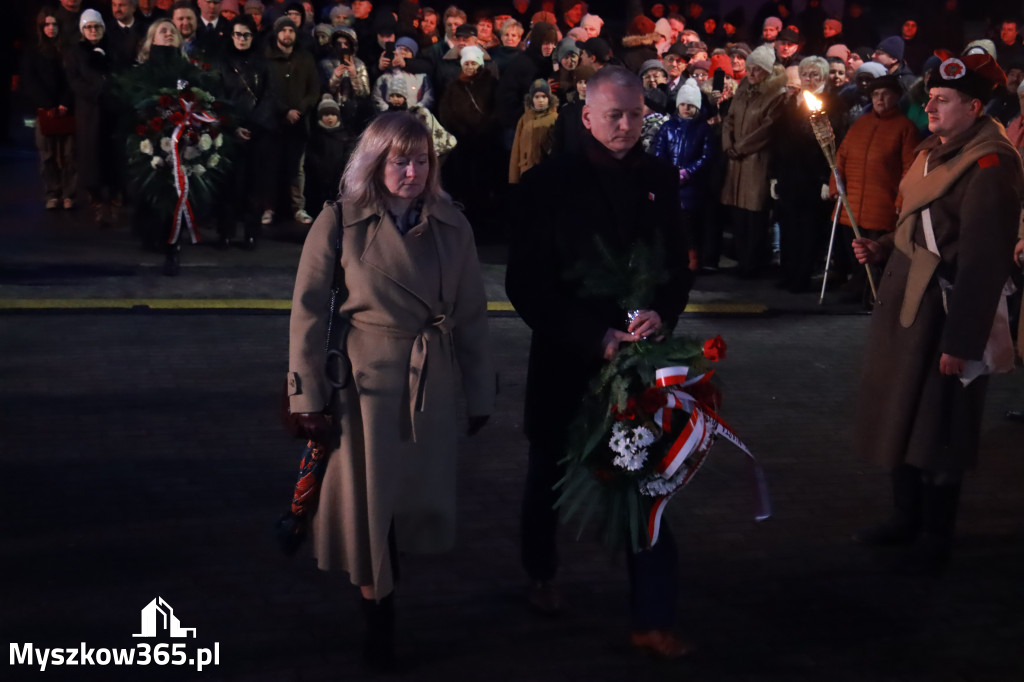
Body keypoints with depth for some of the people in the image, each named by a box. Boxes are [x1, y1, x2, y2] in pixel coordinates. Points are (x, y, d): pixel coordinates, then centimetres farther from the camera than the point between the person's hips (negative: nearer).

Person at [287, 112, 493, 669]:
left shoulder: (452, 227, 3)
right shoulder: (339, 223, -7)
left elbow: (472, 315, 6)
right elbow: (309, 311, -6)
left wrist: (480, 393, 6)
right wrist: (308, 396, -9)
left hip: (432, 388, 3)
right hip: (363, 386, -3)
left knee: (418, 503, 12)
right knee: (370, 507, 5)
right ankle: (379, 622, 23)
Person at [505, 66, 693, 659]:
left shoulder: (661, 179, 0)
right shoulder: (548, 184, -9)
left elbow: (680, 263, 7)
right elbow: (525, 285, -10)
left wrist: (663, 313, -13)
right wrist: (595, 338, -17)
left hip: (641, 355, 2)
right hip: (568, 358, -1)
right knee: (553, 473, 17)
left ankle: (654, 620, 3)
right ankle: (542, 574, 42)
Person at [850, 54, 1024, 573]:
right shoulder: (934, 151, 10)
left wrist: (962, 341, -23)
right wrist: (881, 250, 3)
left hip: (943, 311, -9)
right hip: (904, 302, 9)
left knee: (936, 430, 3)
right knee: (902, 416, 18)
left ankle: (936, 537, 19)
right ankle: (906, 517, 34)